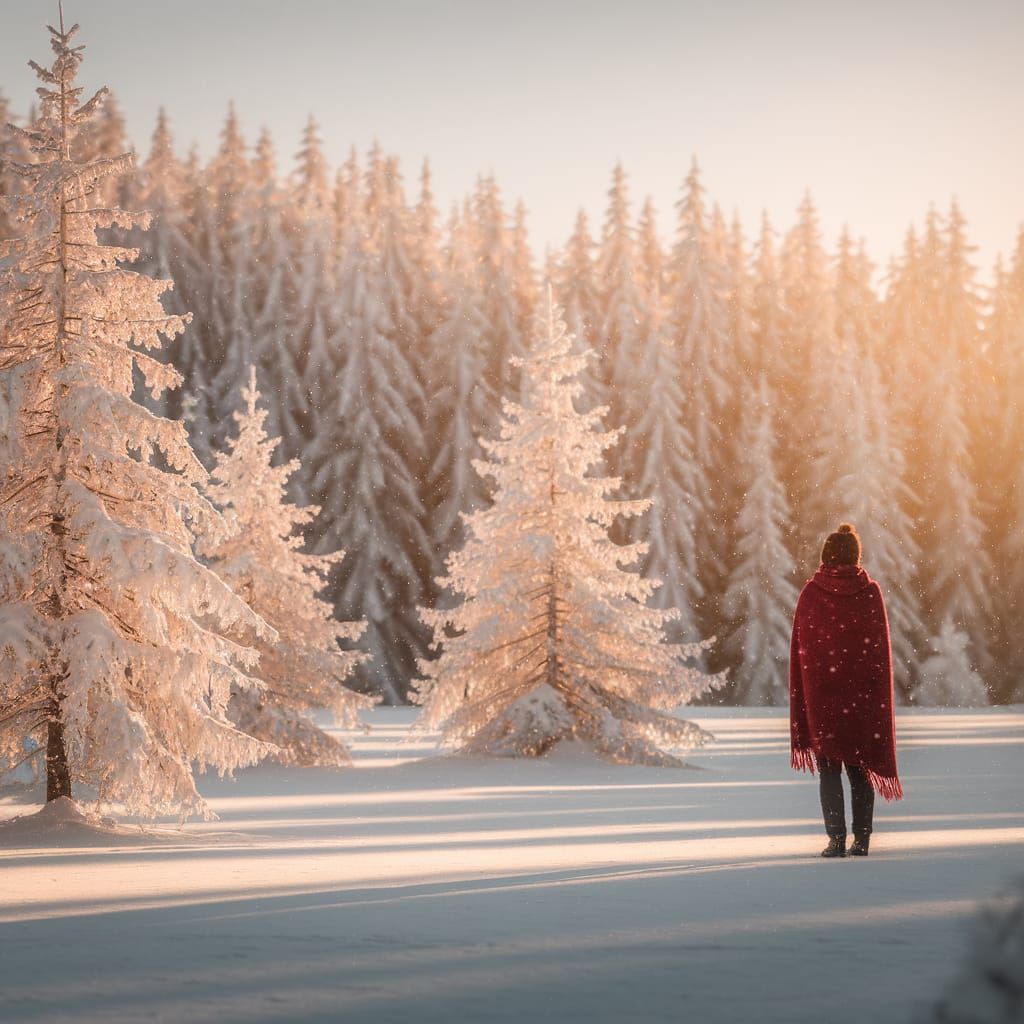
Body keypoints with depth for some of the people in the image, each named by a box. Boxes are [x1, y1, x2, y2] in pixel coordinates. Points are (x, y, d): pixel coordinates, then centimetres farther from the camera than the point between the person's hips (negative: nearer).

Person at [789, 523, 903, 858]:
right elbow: (881, 646, -1)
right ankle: (862, 839, 8)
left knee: (829, 767, 3)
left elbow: (801, 649, -2)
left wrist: (802, 699, 4)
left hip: (821, 692, -1)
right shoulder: (871, 592, -2)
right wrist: (879, 693, 5)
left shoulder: (810, 593, -3)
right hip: (863, 692, 1)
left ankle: (837, 839, -5)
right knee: (860, 766, 11)